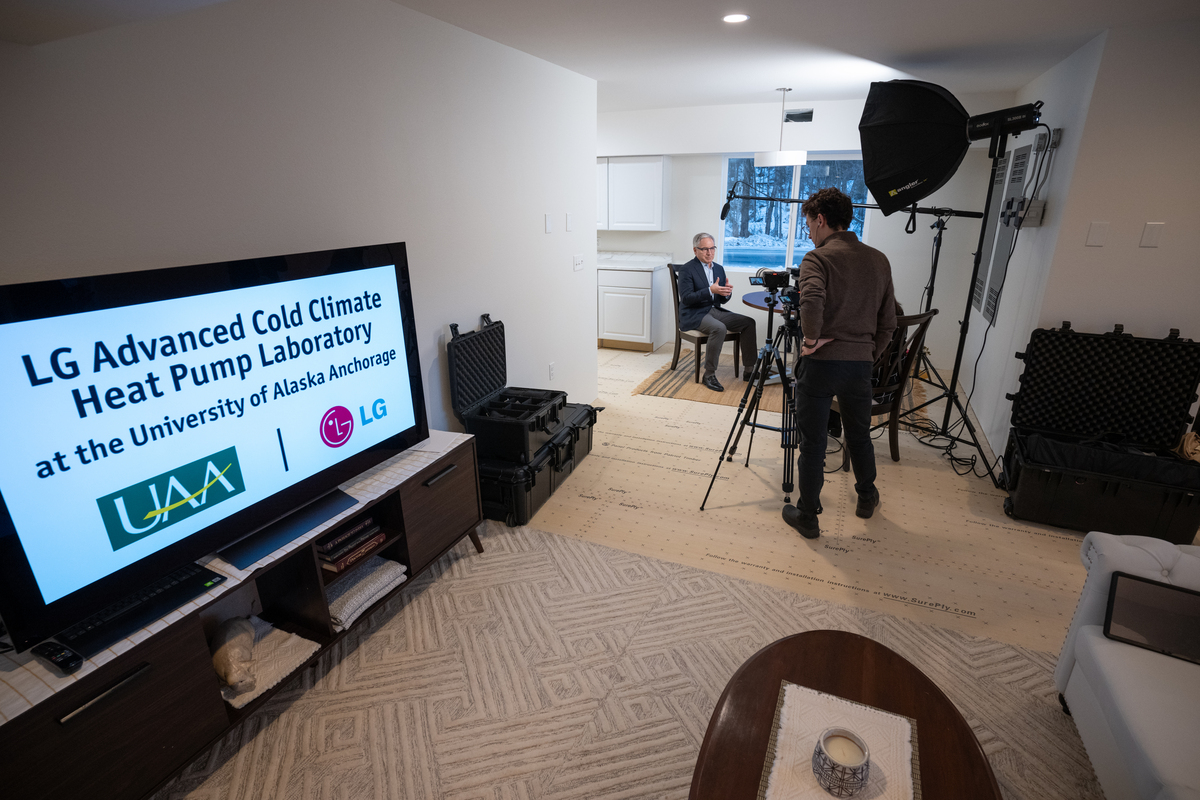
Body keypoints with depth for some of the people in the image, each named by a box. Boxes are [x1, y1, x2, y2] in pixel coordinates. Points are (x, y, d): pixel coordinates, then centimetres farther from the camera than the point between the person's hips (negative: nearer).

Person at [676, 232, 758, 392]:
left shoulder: (719, 269, 14)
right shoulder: (687, 269, -7)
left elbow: (722, 300, 15)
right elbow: (686, 298, -17)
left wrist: (726, 292, -10)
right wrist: (710, 291, -27)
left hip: (715, 311, 7)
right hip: (694, 315, -7)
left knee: (749, 323, -10)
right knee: (719, 328, -35)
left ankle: (749, 371, -4)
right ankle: (709, 375, -23)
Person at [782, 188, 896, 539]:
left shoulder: (818, 258, -8)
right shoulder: (879, 260, 10)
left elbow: (811, 304, -30)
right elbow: (888, 323, 12)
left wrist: (812, 339, -15)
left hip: (820, 363, -5)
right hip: (860, 364, 6)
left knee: (812, 445, 6)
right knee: (859, 435, 24)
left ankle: (807, 517, 17)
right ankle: (867, 497, 44)